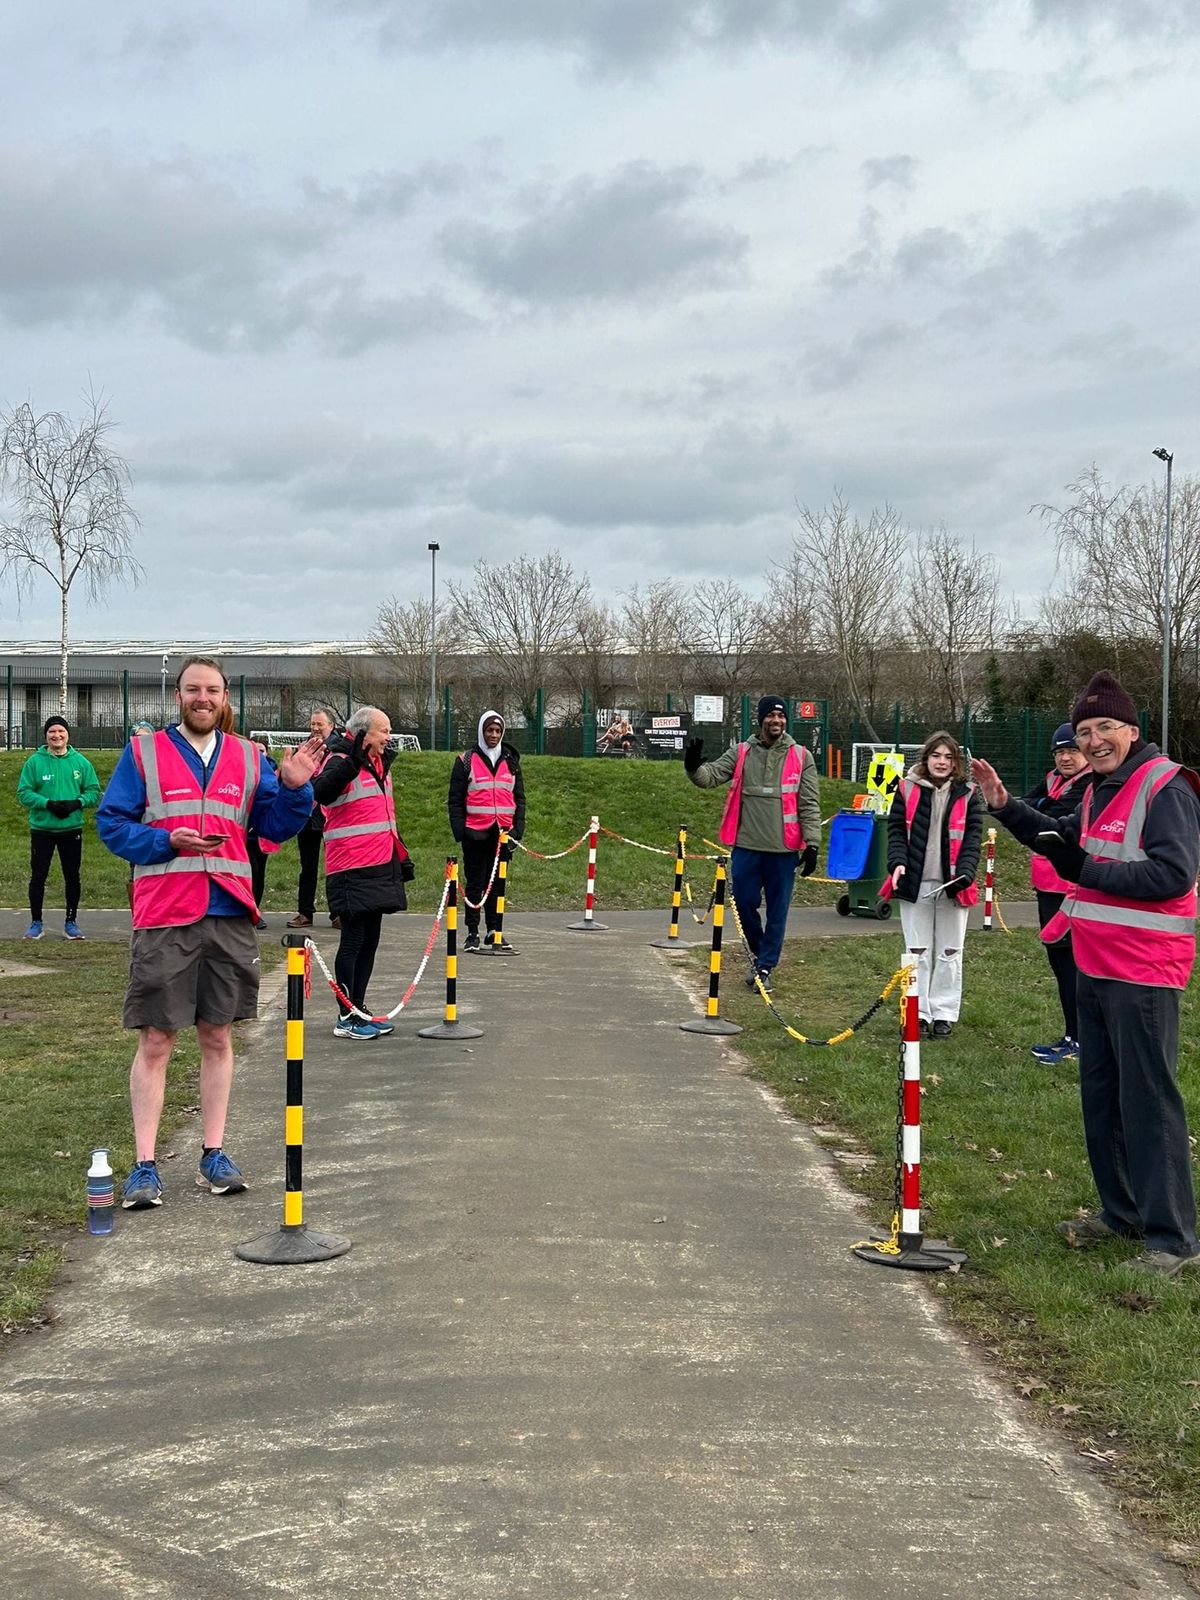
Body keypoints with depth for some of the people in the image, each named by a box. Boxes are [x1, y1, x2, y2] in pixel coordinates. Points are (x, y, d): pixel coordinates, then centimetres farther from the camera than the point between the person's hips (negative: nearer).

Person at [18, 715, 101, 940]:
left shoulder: (81, 762, 2)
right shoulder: (35, 761, -3)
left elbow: (94, 791, 3)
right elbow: (24, 792, -5)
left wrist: (77, 803, -16)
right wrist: (48, 804, -19)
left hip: (71, 829, 1)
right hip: (42, 829, -1)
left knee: (72, 877, 7)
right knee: (38, 876, 4)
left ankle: (71, 922, 19)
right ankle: (36, 923, 16)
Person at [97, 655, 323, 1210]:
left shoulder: (248, 758, 11)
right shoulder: (143, 752, 2)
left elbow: (275, 826, 11)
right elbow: (111, 822, 0)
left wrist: (294, 788, -8)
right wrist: (167, 841, -14)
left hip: (230, 916, 3)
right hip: (164, 920, -3)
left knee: (218, 1037, 10)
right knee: (155, 1042, -1)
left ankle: (213, 1155, 20)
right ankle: (144, 1166, 6)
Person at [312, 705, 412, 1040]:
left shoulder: (378, 763, 17)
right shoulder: (342, 761, -11)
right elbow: (321, 792, -32)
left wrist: (399, 853, 26)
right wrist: (351, 762, -42)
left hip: (379, 867, 9)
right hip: (353, 869, -9)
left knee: (369, 940, 13)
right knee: (353, 940, -5)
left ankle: (359, 1009, 22)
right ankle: (346, 1019, 0)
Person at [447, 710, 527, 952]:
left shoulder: (511, 761, 11)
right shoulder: (466, 761, 0)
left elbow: (519, 797, 13)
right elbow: (455, 799, -1)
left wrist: (517, 829, 4)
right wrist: (459, 831, -9)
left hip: (502, 832, 3)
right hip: (475, 832, -3)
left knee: (497, 882, 8)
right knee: (474, 883, 2)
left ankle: (494, 931, 16)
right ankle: (472, 933, 8)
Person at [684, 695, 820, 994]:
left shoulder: (801, 757, 2)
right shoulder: (741, 753, 4)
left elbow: (810, 805, 1)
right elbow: (711, 776, -4)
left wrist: (811, 844, -4)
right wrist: (694, 767, -27)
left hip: (783, 849, -1)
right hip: (746, 846, 1)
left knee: (777, 910, 5)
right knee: (744, 903, 8)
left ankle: (765, 967, 17)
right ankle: (759, 952, 33)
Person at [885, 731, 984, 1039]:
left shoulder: (968, 795, 1)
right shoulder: (907, 789, 2)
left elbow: (972, 839, -2)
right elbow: (896, 830, 1)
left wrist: (964, 874, -16)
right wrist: (898, 863, -15)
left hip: (953, 886, 0)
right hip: (915, 883, 0)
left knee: (949, 953, 8)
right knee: (917, 952, 6)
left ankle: (944, 1014, 17)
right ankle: (918, 1013, 14)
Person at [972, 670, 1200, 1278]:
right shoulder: (1100, 790, 15)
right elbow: (1063, 842, 31)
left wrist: (1088, 872, -24)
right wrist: (1005, 806, 20)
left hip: (1142, 975, -10)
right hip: (1094, 969, 10)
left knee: (1148, 1100, -7)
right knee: (1100, 1095, 16)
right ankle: (1121, 1212, 30)